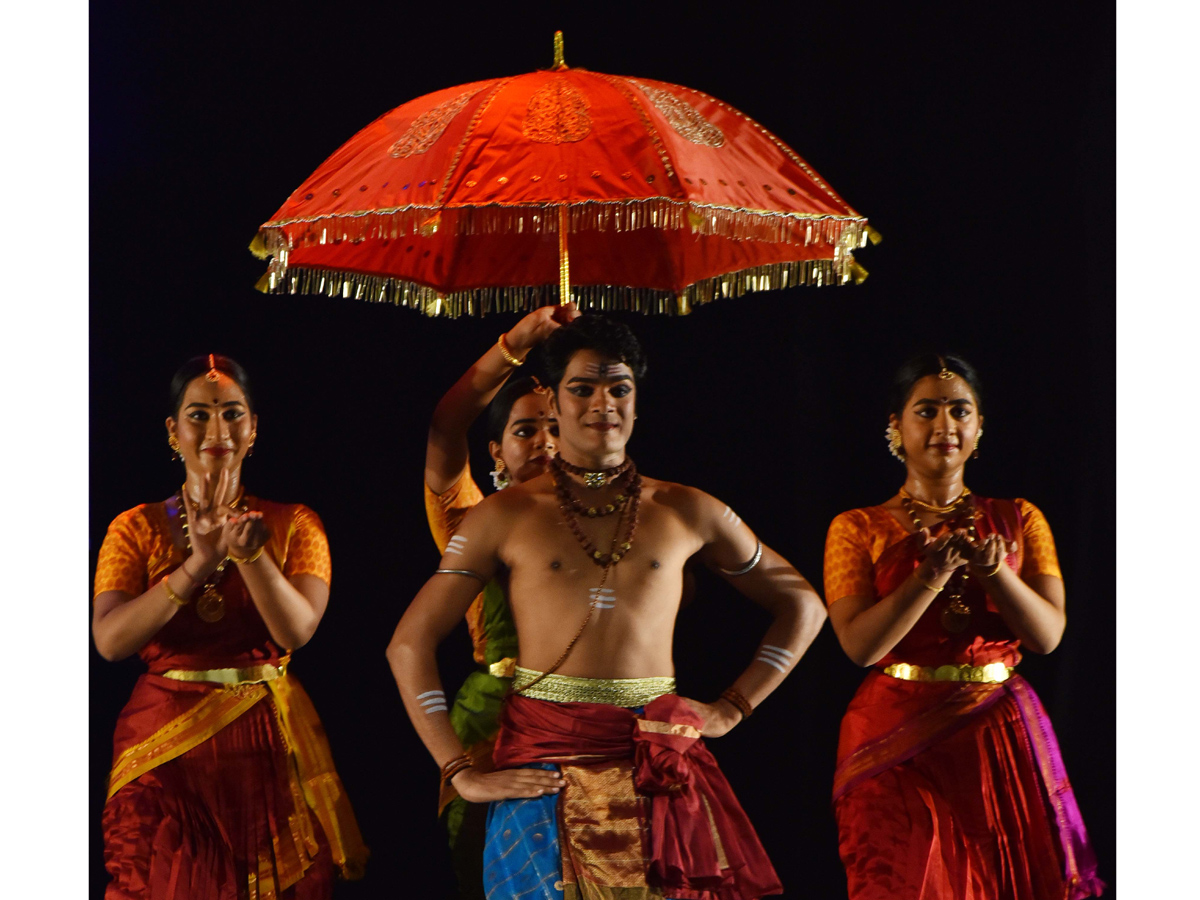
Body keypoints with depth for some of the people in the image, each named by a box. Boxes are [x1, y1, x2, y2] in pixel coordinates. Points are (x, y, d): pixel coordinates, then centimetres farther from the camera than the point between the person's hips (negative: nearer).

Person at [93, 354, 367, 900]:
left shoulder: (294, 525, 5)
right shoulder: (136, 528, 4)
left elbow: (296, 630, -10)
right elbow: (110, 640, -11)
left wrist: (251, 552, -25)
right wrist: (198, 564, -20)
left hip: (268, 747, 0)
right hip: (162, 747, 0)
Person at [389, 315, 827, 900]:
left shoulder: (686, 512, 9)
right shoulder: (506, 516, 5)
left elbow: (802, 605, 19)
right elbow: (409, 643, 3)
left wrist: (733, 708, 9)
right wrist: (462, 774, -4)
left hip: (656, 769, 1)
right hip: (542, 772, -1)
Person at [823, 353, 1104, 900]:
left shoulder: (1018, 520, 10)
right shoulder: (858, 529, 4)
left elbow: (1047, 635, -1)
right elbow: (860, 644, -9)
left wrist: (995, 570, -18)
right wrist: (932, 575, -21)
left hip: (1002, 737, 2)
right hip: (898, 739, -2)